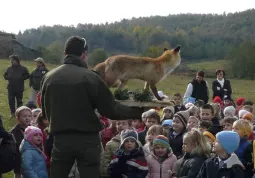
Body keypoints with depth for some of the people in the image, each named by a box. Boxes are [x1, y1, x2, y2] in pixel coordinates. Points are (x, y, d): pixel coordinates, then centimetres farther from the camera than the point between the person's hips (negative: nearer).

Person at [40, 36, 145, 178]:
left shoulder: (49, 77, 0)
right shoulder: (90, 77, -11)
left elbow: (45, 112, 11)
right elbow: (110, 110, -8)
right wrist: (138, 111, 6)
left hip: (61, 139, 3)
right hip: (87, 140, -3)